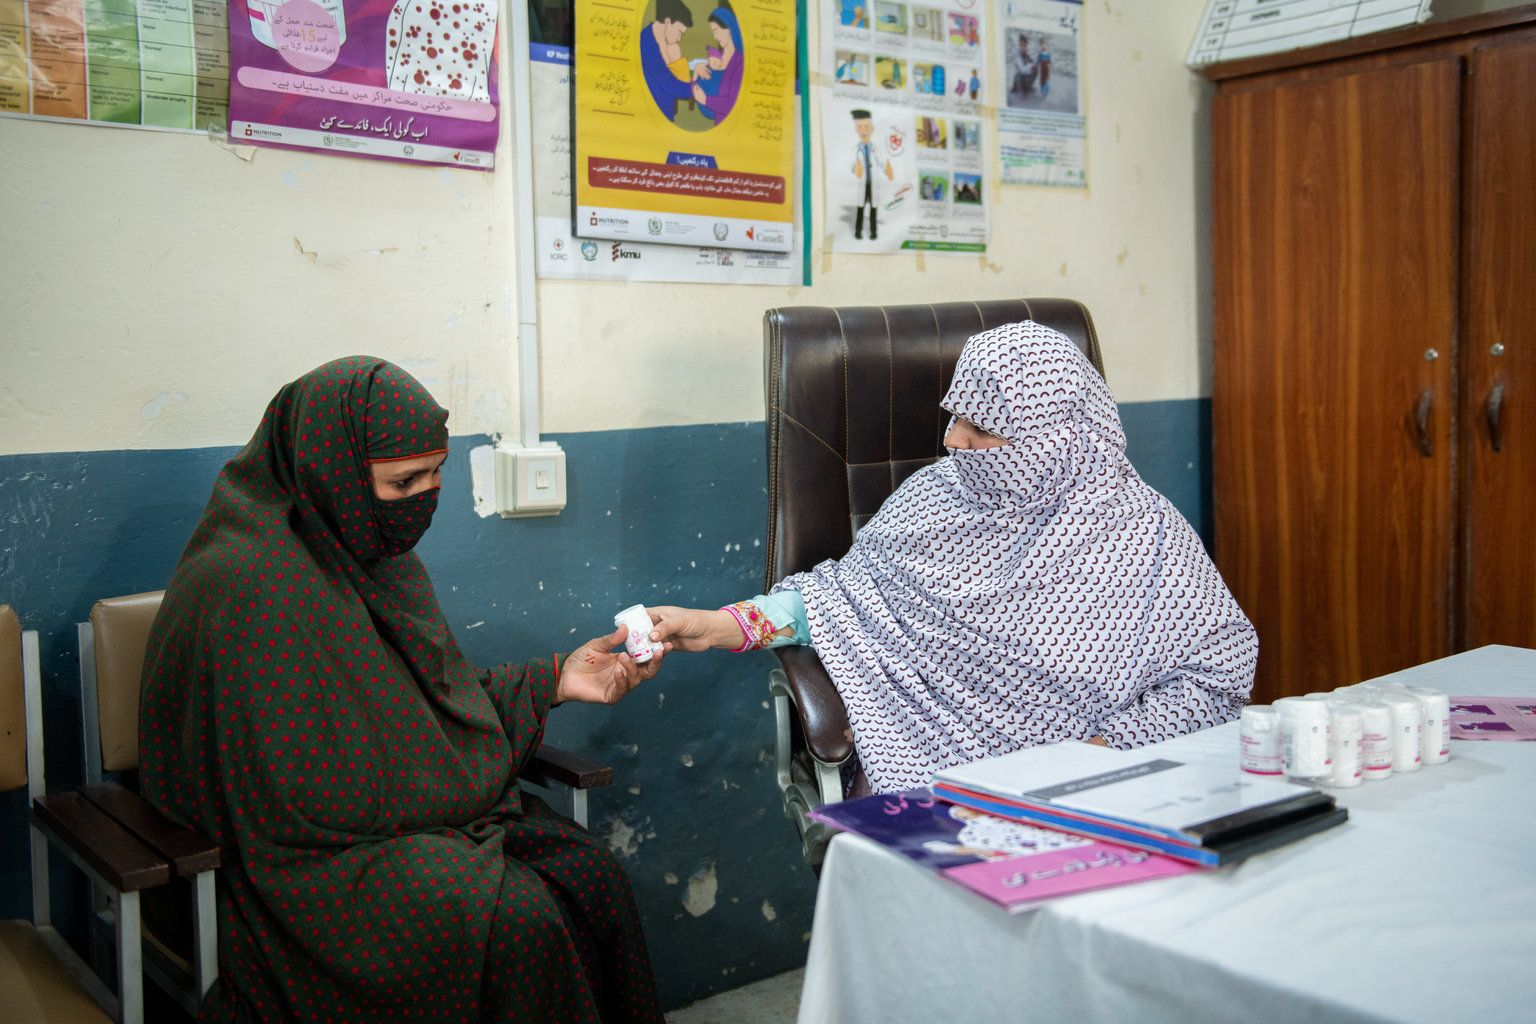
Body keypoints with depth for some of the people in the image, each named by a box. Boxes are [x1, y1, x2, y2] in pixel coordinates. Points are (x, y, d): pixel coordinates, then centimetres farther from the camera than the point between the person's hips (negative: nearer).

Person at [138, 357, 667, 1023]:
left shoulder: (373, 553, 7)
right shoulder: (255, 586, -21)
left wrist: (553, 682, 2)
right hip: (315, 850, -8)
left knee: (592, 878, -12)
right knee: (521, 923, -27)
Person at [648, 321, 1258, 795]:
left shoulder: (1142, 529, -3)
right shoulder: (937, 494, 7)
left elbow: (1222, 667, 0)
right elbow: (850, 589, 14)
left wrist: (1108, 749, -11)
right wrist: (724, 625, 1)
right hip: (922, 769, 2)